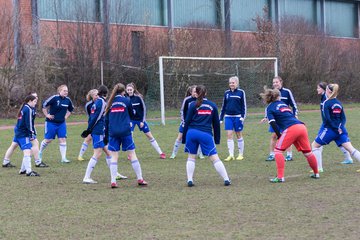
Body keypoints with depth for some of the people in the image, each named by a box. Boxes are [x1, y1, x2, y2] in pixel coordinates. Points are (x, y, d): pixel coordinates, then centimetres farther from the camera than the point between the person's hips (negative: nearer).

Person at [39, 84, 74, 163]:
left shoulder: (68, 100, 1)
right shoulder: (54, 98, -17)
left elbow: (70, 109, 21)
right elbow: (44, 105, -13)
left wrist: (66, 116, 10)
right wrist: (47, 115, -10)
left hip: (62, 123, 5)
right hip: (51, 122, -5)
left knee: (62, 139, -2)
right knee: (48, 139, 4)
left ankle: (63, 158, 1)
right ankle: (40, 153, 29)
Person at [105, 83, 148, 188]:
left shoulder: (110, 103, 7)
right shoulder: (126, 100, 0)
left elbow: (106, 119, 8)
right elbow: (132, 114, 12)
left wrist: (107, 131, 14)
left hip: (113, 132, 2)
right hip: (125, 131, -2)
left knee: (114, 157, 3)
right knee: (132, 155, 4)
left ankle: (113, 181, -4)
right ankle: (140, 179, 7)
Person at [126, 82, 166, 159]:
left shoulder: (138, 97, -12)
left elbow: (144, 109, -6)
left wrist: (143, 121, -9)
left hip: (140, 119, -1)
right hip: (131, 120, 1)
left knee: (149, 135, 3)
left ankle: (160, 153, 10)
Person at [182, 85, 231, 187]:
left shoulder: (193, 105, 4)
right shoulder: (212, 105, 11)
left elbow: (187, 121, 3)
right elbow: (216, 123, 14)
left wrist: (184, 138, 9)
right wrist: (217, 139, 20)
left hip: (192, 133, 0)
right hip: (206, 134, 0)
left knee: (191, 157, 13)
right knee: (215, 158, 2)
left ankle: (189, 180, 7)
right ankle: (226, 179, -1)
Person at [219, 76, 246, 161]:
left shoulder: (241, 92, -2)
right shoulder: (226, 93, 9)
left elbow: (244, 105, 0)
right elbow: (224, 106, 15)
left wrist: (243, 116, -10)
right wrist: (221, 118, 12)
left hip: (237, 117, -3)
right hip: (228, 117, 3)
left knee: (239, 135, 5)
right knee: (229, 135, -5)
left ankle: (241, 154, 15)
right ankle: (231, 155, -5)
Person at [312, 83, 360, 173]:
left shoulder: (326, 103, -8)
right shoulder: (339, 103, 11)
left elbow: (327, 119, -16)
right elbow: (343, 118, 9)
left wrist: (336, 128, -12)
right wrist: (340, 127, -2)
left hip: (330, 129, -6)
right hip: (340, 129, 6)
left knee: (315, 145, 11)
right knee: (350, 148, -1)